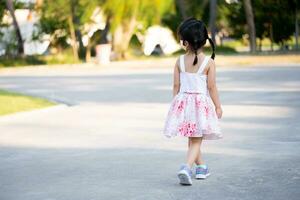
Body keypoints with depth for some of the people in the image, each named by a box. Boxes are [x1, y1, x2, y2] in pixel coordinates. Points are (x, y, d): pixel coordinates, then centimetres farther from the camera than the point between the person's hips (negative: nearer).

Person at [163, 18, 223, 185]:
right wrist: (218, 107, 2)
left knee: (192, 139, 19)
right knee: (196, 141, 0)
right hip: (202, 103, -3)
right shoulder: (209, 62, -10)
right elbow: (212, 87, -8)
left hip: (183, 101, 3)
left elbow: (176, 86, 1)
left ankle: (201, 167, 33)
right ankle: (187, 167, -21)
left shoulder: (180, 61, -4)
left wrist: (176, 103, 14)